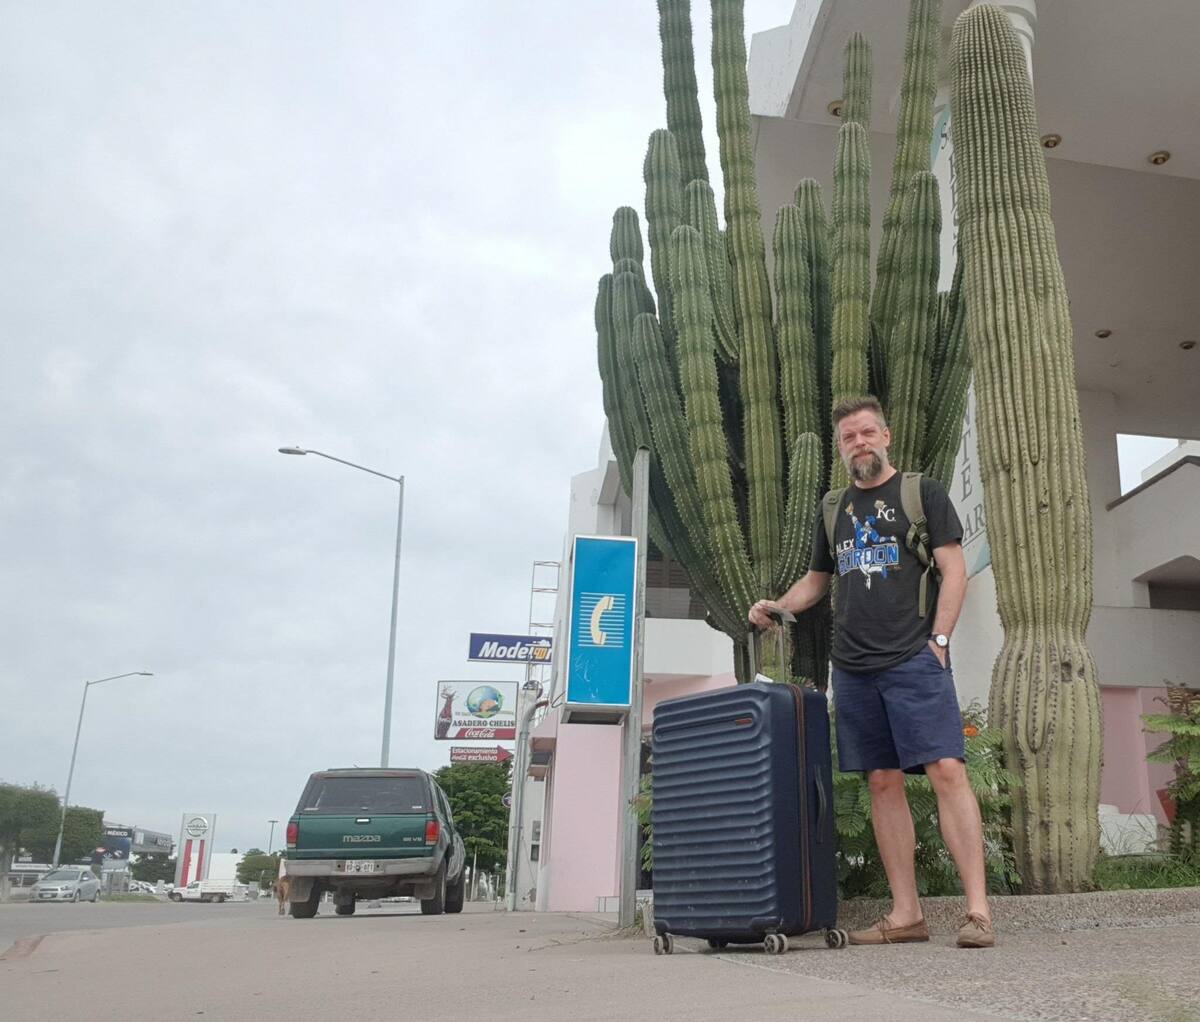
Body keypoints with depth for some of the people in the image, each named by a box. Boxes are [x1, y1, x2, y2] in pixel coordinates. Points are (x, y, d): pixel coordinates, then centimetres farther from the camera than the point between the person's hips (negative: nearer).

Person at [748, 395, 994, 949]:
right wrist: (776, 605, 8)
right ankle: (906, 915, 8)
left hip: (914, 659, -5)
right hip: (853, 668, 5)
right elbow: (816, 580, 27)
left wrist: (938, 639, -10)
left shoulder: (923, 493, 6)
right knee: (883, 783, 4)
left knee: (946, 770, -13)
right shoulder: (833, 510, 19)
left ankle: (977, 910, -11)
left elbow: (953, 568, 0)